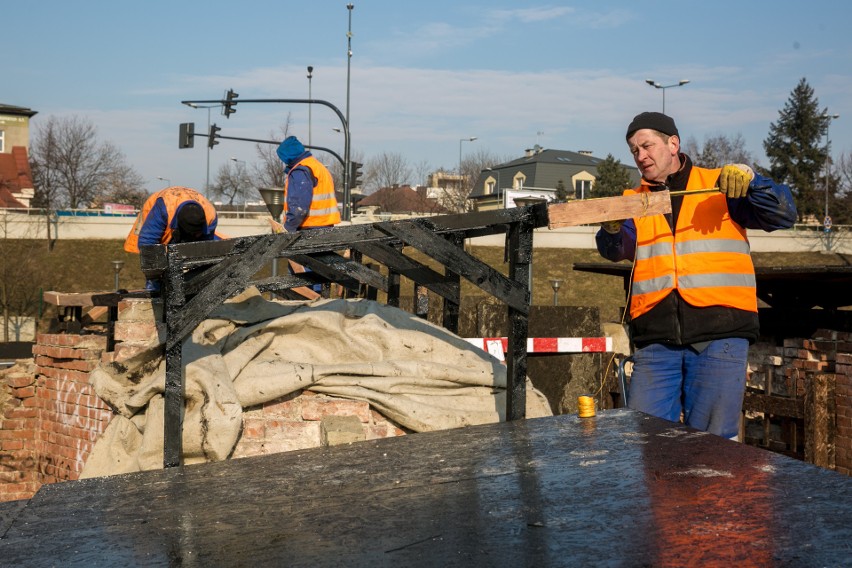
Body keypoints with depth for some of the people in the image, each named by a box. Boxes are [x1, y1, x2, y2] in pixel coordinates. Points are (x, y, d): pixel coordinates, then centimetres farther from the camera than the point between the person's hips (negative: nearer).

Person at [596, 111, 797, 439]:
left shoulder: (721, 186, 9)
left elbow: (784, 215, 2)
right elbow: (617, 250, -1)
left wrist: (750, 181, -15)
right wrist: (612, 230, -24)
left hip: (720, 336, -2)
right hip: (655, 338, 2)